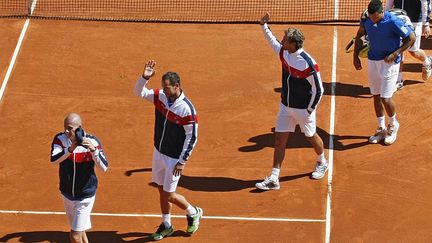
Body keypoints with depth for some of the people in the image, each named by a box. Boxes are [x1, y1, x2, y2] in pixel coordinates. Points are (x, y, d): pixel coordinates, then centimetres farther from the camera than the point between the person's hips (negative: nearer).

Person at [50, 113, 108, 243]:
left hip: (85, 195, -4)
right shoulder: (60, 139, -10)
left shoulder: (92, 141, -16)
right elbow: (53, 160, -26)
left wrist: (93, 149, -37)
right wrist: (71, 149, -40)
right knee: (78, 231, 20)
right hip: (67, 193, 4)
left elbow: (104, 168, -22)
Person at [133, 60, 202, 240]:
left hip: (174, 158, -6)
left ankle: (193, 213, 27)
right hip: (159, 152, 6)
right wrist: (145, 77, -19)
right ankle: (166, 226, 31)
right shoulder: (161, 97, -5)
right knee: (162, 190, 15)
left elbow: (192, 137, -18)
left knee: (169, 195, 0)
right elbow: (139, 92, 2)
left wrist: (182, 162, -16)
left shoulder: (187, 109, -24)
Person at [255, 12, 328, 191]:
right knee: (279, 139, 1)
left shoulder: (308, 64, -27)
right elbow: (272, 41, 18)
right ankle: (274, 179, 2)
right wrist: (264, 26, 9)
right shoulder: (283, 53, -7)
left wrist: (310, 109, -14)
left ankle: (322, 163, 46)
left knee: (311, 137, 17)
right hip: (285, 106, 6)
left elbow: (318, 90, -18)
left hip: (303, 109, -6)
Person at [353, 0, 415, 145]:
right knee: (376, 97, 11)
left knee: (385, 99, -6)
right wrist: (355, 56, 7)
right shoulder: (366, 21, -7)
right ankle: (381, 129, 26)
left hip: (389, 63, -5)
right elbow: (359, 36, 13)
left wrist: (395, 54, -18)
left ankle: (393, 125, 22)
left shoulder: (393, 22, -22)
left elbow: (411, 38, -13)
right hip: (372, 61, 5)